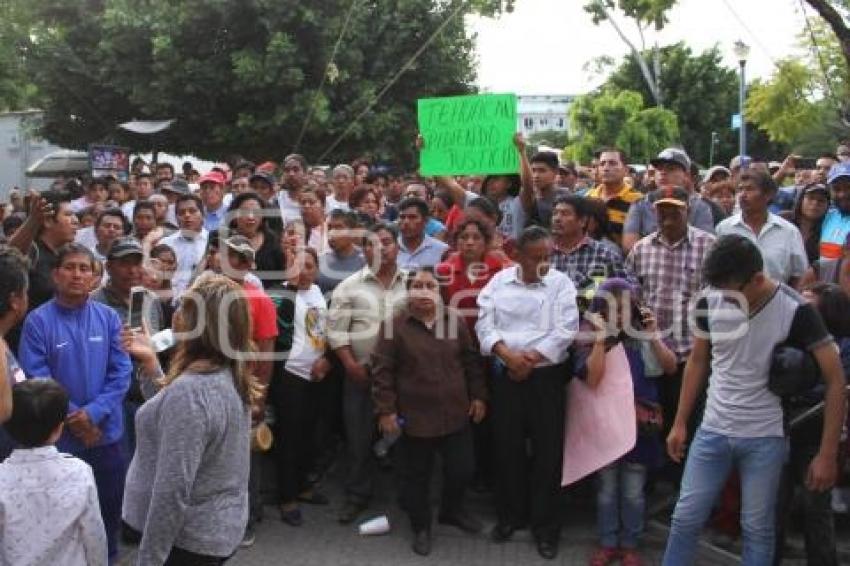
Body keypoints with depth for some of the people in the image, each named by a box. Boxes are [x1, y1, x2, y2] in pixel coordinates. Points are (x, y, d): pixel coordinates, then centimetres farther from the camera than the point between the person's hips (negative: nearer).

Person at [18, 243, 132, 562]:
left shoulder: (108, 317, -1)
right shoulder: (38, 321, -10)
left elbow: (121, 373, -5)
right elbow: (35, 379, -13)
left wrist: (94, 413, -18)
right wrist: (74, 419, -16)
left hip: (106, 434, 3)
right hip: (60, 437, -3)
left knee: (109, 508, 17)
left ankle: (108, 559, 37)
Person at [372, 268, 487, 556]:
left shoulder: (455, 321, 2)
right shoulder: (396, 326, -8)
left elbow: (470, 361, 10)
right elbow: (382, 370, -7)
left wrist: (478, 396, 8)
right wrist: (386, 410, -10)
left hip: (455, 413, 3)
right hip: (415, 416, -3)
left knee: (462, 469, 9)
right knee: (416, 475, 9)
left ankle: (451, 510, 38)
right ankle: (421, 527, 29)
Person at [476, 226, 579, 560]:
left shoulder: (561, 283, -1)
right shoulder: (499, 281, 5)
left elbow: (565, 330, -9)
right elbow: (485, 322, -2)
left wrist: (531, 358, -14)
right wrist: (507, 354, -16)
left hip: (546, 375, -2)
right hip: (505, 373, 2)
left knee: (548, 450, 2)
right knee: (507, 446, 10)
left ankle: (545, 525, 16)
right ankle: (510, 515, 28)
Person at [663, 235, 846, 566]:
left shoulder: (795, 311, -16)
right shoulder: (710, 303, -6)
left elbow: (835, 379, -12)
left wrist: (827, 453, -14)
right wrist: (680, 423, 10)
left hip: (765, 439, -3)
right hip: (712, 432, 3)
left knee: (758, 529, 8)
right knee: (686, 518, 7)